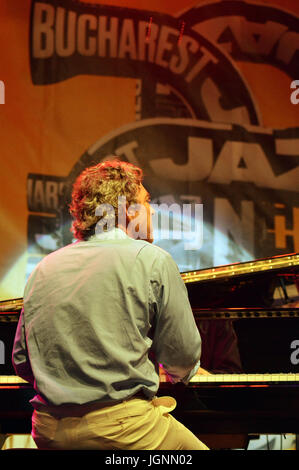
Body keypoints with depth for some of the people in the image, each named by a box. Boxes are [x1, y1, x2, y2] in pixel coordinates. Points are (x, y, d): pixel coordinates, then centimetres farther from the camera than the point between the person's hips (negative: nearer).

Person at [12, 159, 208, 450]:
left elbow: (21, 363, 13)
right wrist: (180, 373, 21)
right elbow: (183, 358, -2)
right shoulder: (152, 260, -6)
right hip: (120, 429, -6)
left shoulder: (43, 269, 8)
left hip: (49, 431, 6)